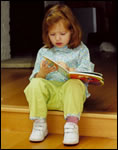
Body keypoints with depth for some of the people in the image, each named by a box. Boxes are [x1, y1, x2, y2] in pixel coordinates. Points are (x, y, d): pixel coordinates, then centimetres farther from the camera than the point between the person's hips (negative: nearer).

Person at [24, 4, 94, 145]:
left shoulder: (81, 50, 10)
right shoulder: (44, 52, 16)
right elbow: (35, 78, 11)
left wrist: (69, 70, -21)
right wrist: (42, 73, -13)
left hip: (70, 93, -2)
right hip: (49, 91, 2)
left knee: (75, 84, -35)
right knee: (35, 84, -28)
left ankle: (72, 124, -39)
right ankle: (40, 124, -23)